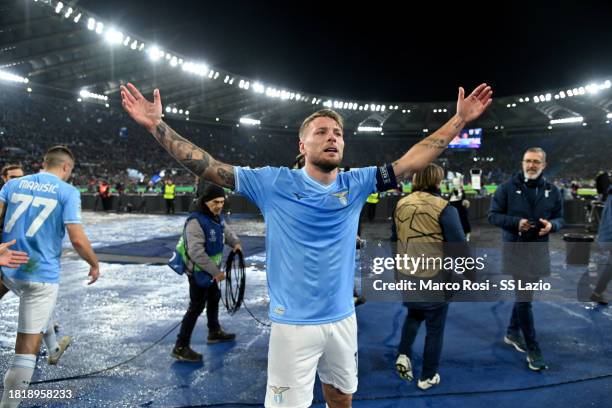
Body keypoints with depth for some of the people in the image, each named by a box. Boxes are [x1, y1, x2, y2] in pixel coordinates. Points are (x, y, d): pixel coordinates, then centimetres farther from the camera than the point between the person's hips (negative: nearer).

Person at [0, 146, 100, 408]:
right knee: (27, 347, 3)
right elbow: (77, 239, -14)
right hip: (41, 273, -6)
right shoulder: (68, 192, -7)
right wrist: (94, 263, 2)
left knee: (41, 308, 37)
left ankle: (54, 349, 54)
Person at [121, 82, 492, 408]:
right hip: (294, 323, -4)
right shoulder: (275, 183, -9)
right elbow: (208, 167, -9)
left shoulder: (355, 184, 0)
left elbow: (411, 162, 2)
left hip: (343, 319, 4)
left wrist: (460, 119, 1)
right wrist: (157, 125, -14)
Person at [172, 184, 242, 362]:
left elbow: (226, 232, 16)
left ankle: (214, 332, 44)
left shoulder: (217, 217, 0)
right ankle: (180, 347, 3)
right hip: (199, 271, -9)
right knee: (196, 307, -5)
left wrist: (235, 242, -7)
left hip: (212, 269, 9)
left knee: (214, 299, 24)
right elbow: (196, 252, -34)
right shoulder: (196, 221, -29)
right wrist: (215, 272, -31)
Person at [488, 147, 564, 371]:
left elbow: (560, 219, 11)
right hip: (515, 250, -4)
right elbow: (493, 215, -4)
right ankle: (533, 349, 2)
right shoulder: (508, 188, -6)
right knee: (524, 298, -5)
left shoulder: (552, 191, 5)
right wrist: (516, 222, -20)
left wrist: (552, 225, -14)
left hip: (538, 251, 5)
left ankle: (512, 333, 36)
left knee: (524, 295, 17)